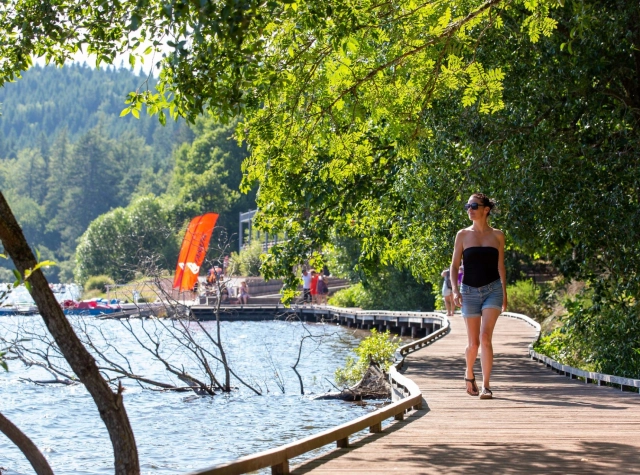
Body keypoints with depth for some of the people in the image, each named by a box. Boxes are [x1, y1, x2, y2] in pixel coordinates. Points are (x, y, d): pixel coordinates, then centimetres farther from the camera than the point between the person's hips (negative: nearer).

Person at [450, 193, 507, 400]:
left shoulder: (497, 235, 4)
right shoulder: (463, 235, 3)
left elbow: (500, 266, 10)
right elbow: (454, 266, 3)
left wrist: (504, 294, 8)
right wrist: (455, 290, -9)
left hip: (493, 289, -1)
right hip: (469, 291, 1)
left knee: (485, 337, -16)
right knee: (473, 343, 5)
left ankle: (486, 386, -14)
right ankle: (469, 374, 36)